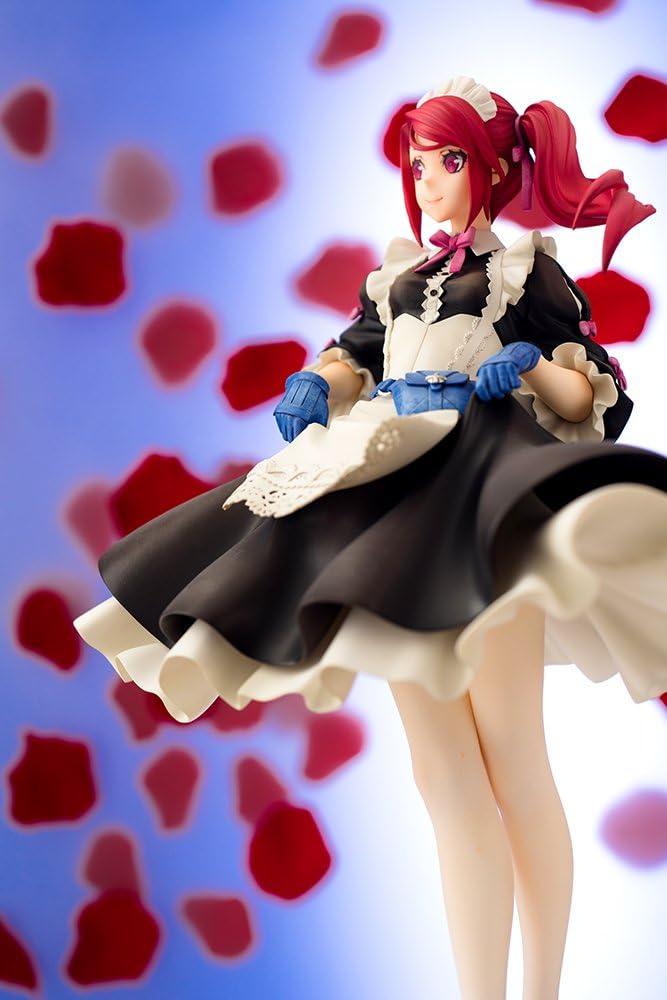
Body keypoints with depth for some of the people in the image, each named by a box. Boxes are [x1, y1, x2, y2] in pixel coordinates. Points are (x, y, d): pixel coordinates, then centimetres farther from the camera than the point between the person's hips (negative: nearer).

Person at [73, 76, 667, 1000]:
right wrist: (314, 387, 4)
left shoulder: (525, 268, 10)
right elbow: (352, 358, 26)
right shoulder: (398, 277, 23)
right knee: (443, 772, 2)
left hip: (487, 492, -4)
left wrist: (534, 365, -16)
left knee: (512, 759, -7)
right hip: (397, 486, 5)